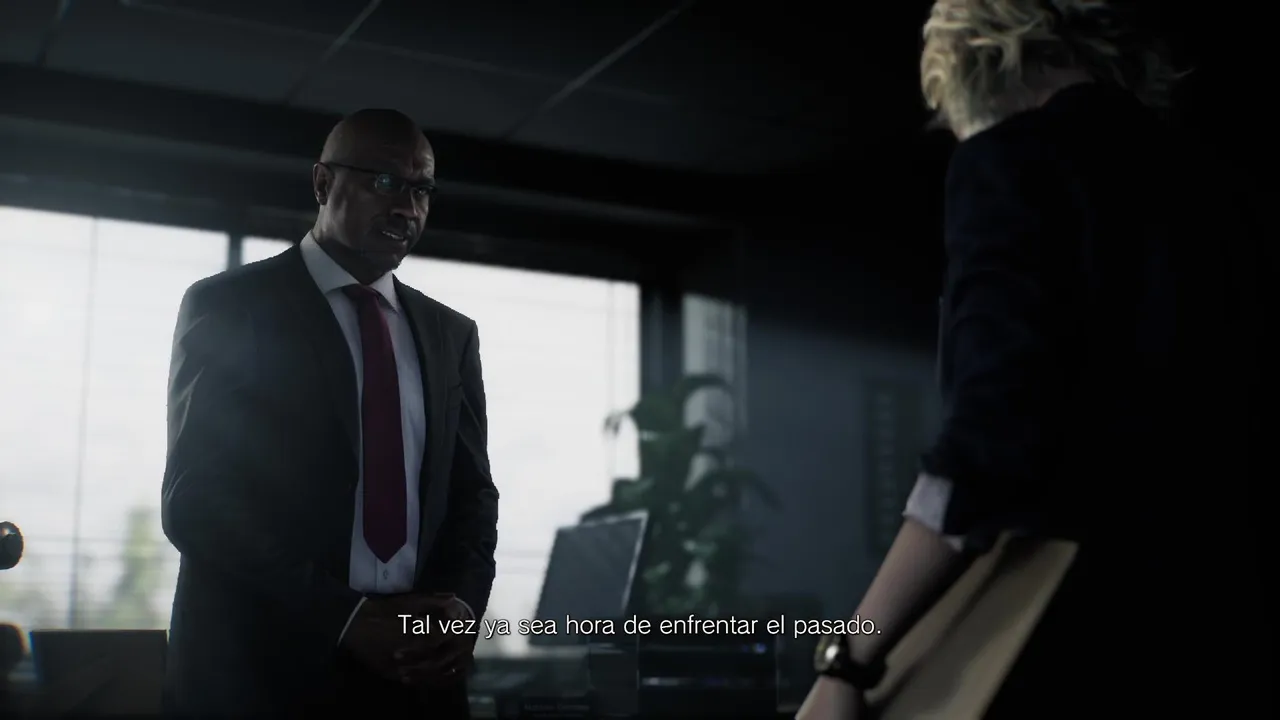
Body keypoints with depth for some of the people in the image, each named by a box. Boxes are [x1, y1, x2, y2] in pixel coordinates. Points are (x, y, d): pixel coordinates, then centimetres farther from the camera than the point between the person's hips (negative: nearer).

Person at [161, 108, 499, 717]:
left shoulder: (450, 333, 12)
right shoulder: (228, 306, -2)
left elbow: (471, 489, 13)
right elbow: (193, 497, -9)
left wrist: (463, 601, -8)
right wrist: (344, 617, -18)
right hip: (263, 665, -4)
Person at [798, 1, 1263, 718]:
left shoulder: (1011, 157, -5)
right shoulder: (1205, 185, 18)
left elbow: (993, 430, -18)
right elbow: (1231, 432, 18)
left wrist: (850, 662, -15)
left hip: (1077, 649, -8)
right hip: (1212, 643, 8)